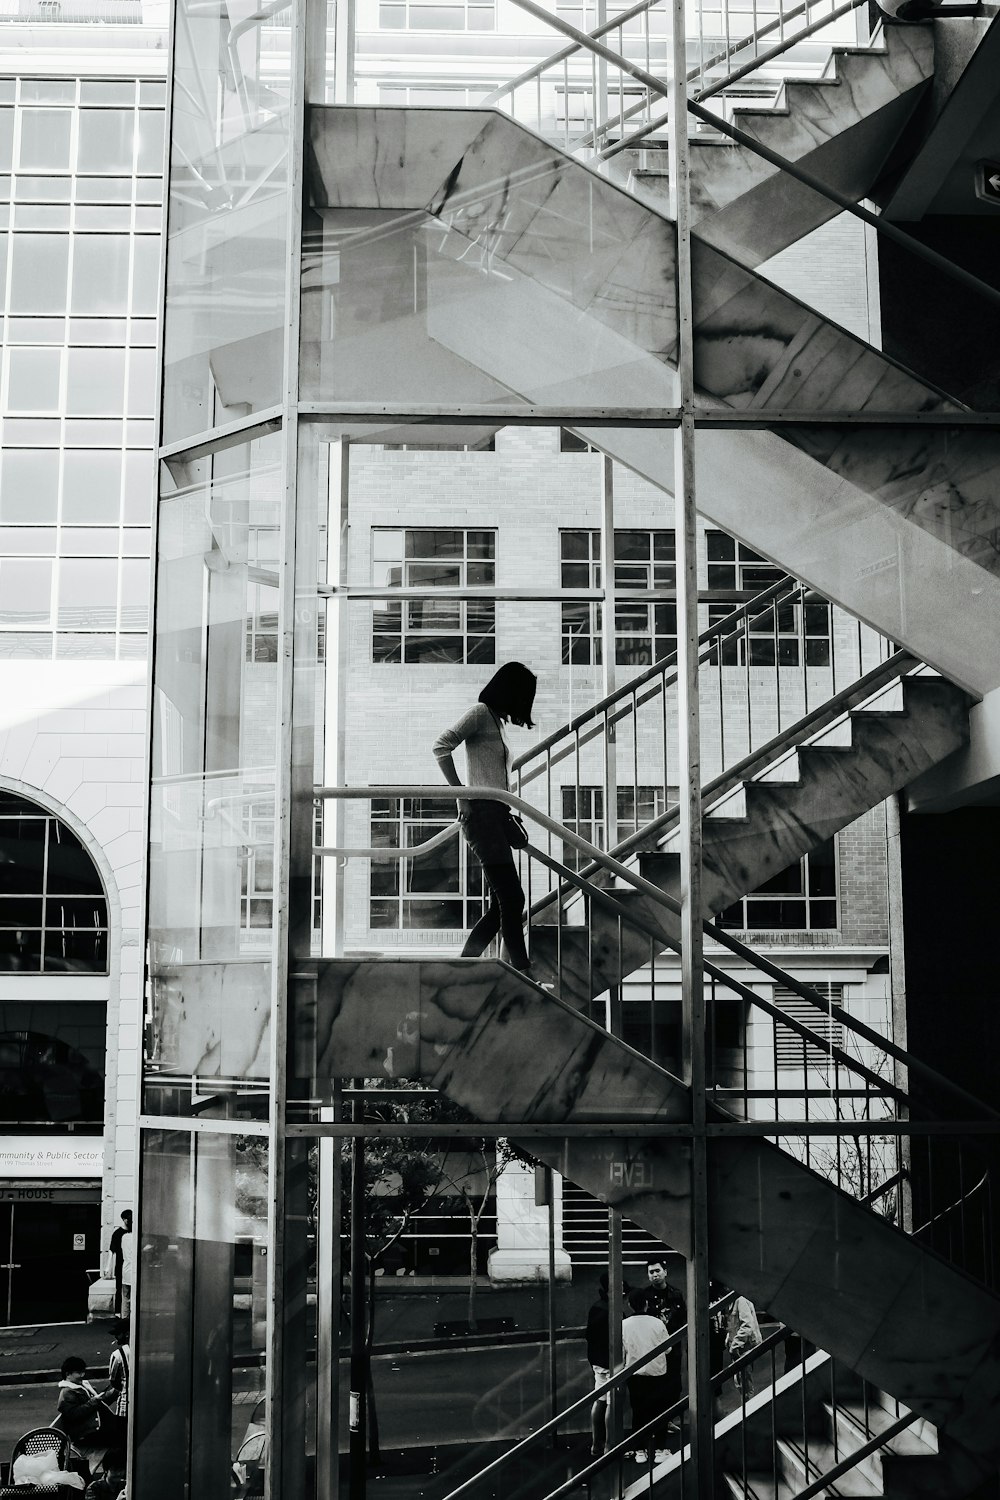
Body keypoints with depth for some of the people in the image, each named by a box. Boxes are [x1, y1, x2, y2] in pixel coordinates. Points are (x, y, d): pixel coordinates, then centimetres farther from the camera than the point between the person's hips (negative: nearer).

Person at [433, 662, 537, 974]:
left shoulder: (496, 721, 24)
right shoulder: (481, 713, -2)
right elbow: (441, 745, -13)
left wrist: (509, 817, 13)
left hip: (495, 817, 9)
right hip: (483, 813, -9)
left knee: (503, 904, 6)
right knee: (511, 898, -13)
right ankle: (523, 973, -14)